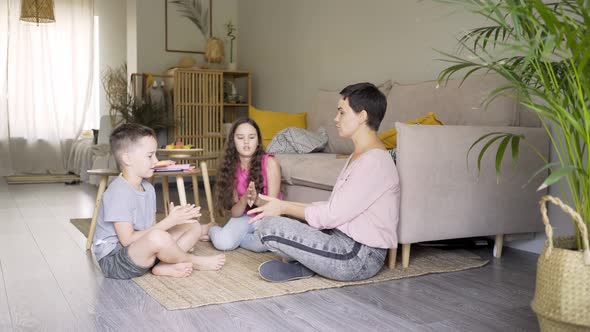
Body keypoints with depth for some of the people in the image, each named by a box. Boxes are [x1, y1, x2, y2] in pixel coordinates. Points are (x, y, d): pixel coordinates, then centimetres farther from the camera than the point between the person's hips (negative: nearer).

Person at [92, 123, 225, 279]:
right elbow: (127, 239, -24)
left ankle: (165, 266, -15)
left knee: (193, 226, 8)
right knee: (157, 237, -38)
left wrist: (175, 218, -11)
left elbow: (152, 227, 7)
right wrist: (168, 222, -23)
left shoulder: (148, 188, 9)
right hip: (114, 259, -9)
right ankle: (192, 262, -7)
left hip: (142, 251, 10)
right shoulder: (118, 192, -20)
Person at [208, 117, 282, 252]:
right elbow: (234, 212, -9)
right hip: (244, 217, 2)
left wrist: (256, 199, -39)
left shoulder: (269, 162, -15)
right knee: (222, 243, -28)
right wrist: (244, 200, -32)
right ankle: (212, 229, 7)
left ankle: (236, 237, -7)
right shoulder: (231, 167, -6)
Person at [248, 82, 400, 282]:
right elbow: (335, 207, 12)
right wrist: (286, 206, 5)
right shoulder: (359, 156, 14)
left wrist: (285, 207, -8)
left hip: (359, 257, -10)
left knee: (269, 226, -20)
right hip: (344, 239, 10)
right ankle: (306, 262, -1)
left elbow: (332, 215, -20)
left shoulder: (374, 161, -19)